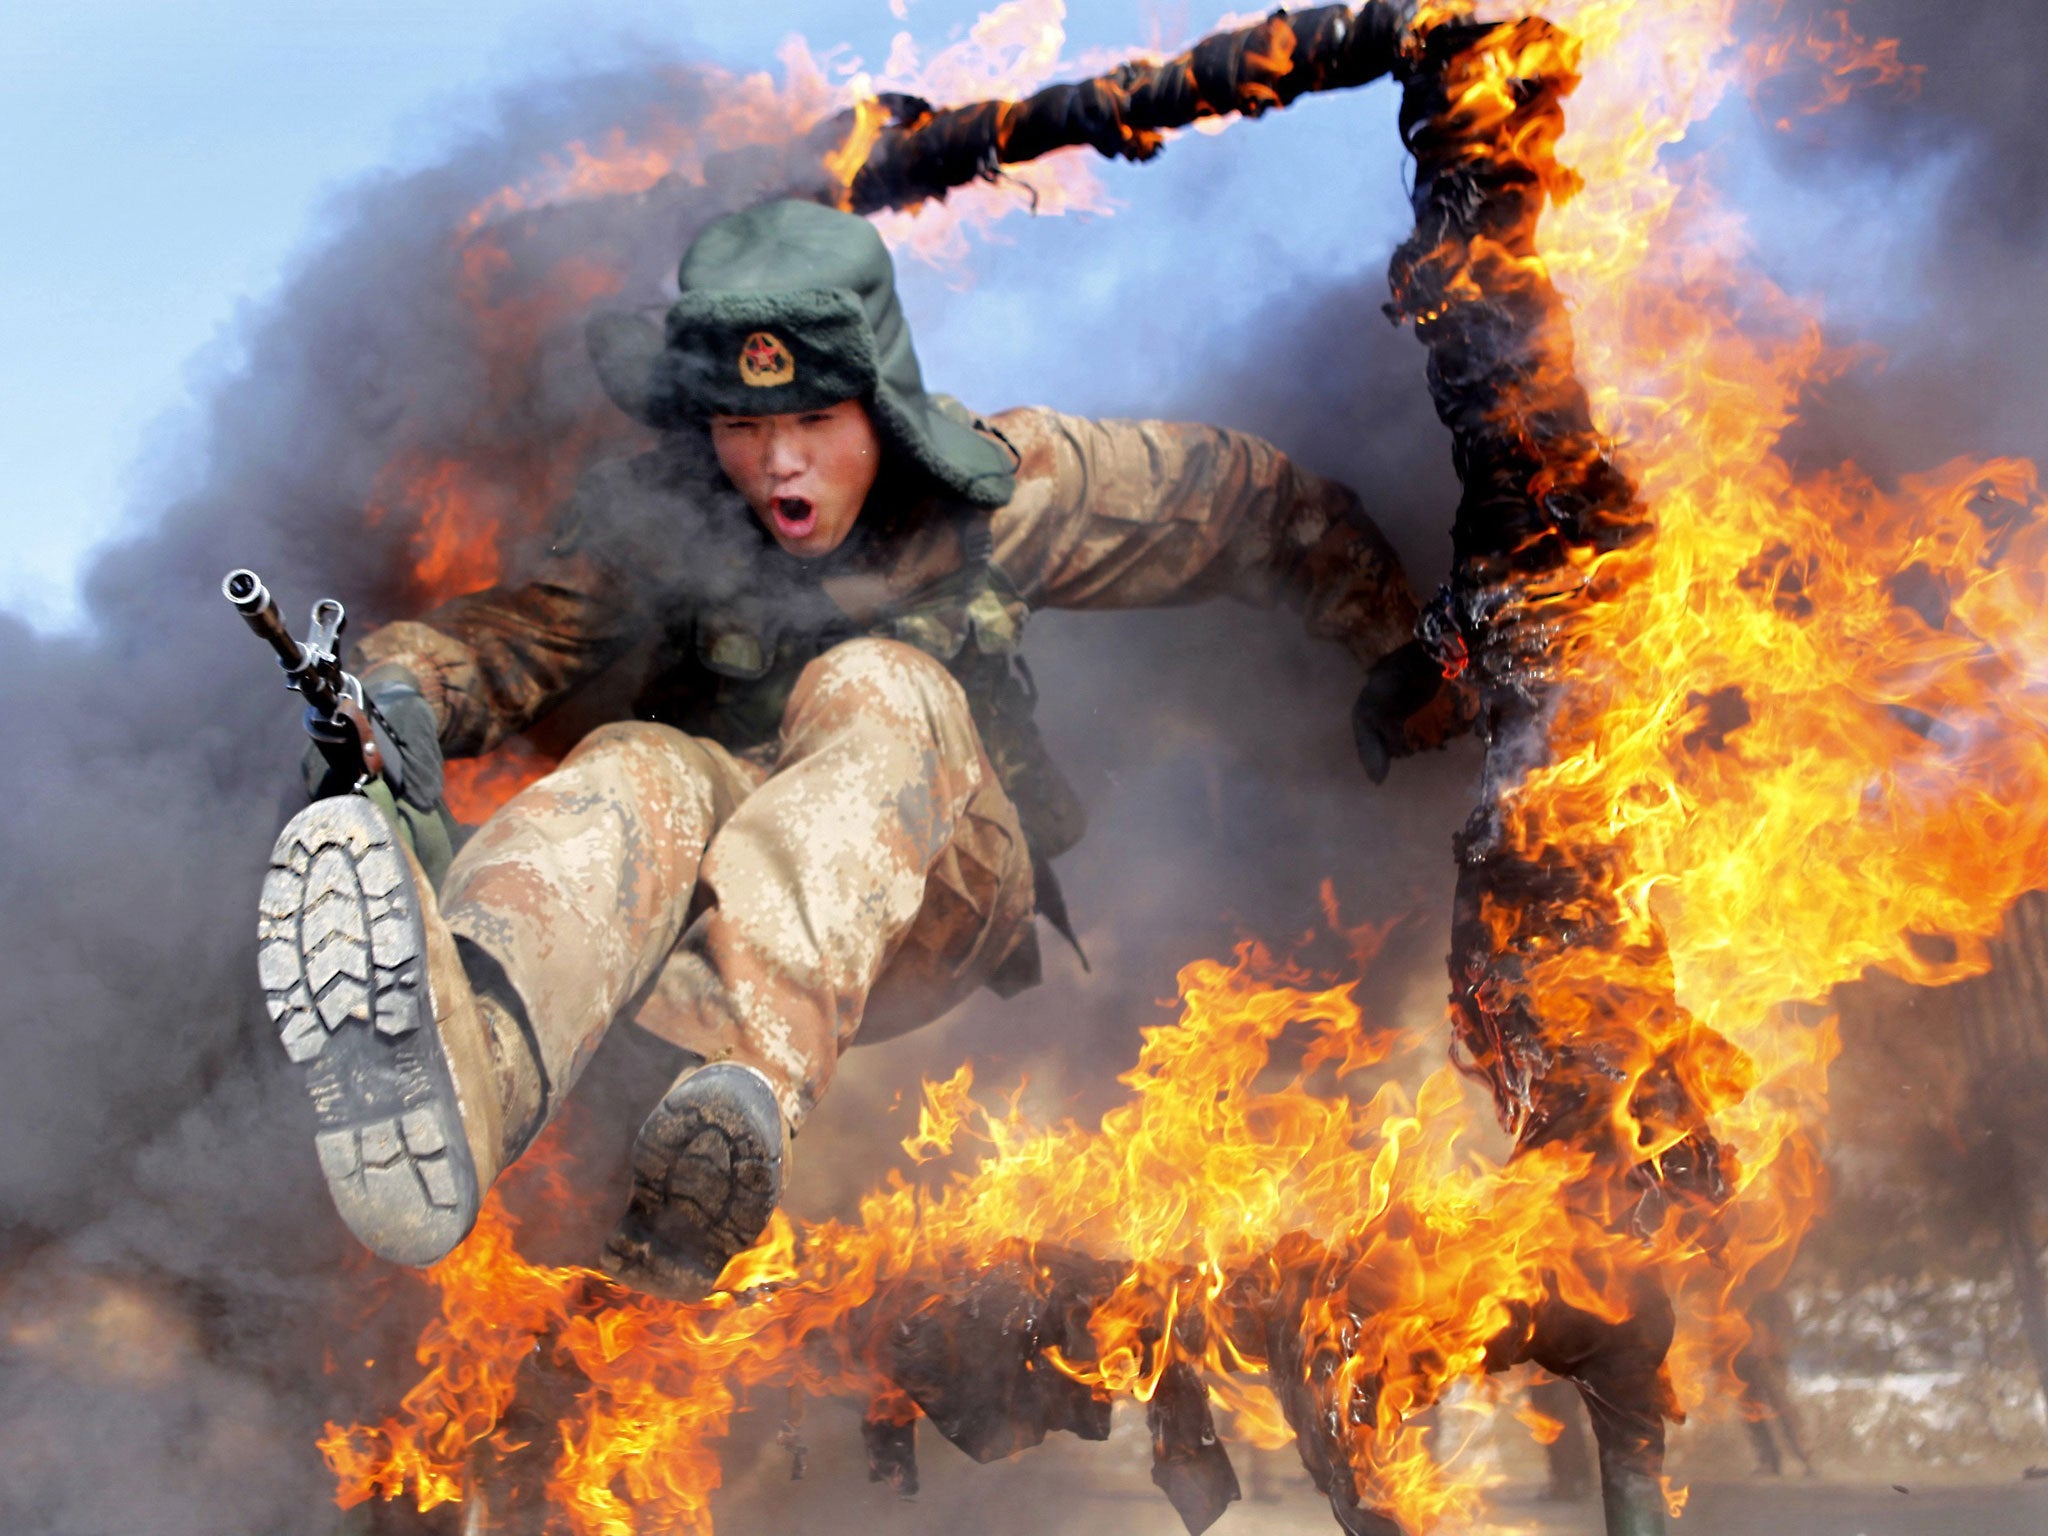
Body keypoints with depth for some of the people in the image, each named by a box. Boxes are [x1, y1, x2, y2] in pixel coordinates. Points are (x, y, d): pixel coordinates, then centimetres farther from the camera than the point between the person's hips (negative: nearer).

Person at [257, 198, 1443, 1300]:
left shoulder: (1001, 488, 0)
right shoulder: (656, 521, 1)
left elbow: (1266, 503, 12)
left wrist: (1407, 668, 22)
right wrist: (407, 682, -33)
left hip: (938, 901, -1)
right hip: (716, 895, 1)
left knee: (874, 684, -33)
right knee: (639, 768, -34)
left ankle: (749, 1102, -60)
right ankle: (467, 1051, -71)